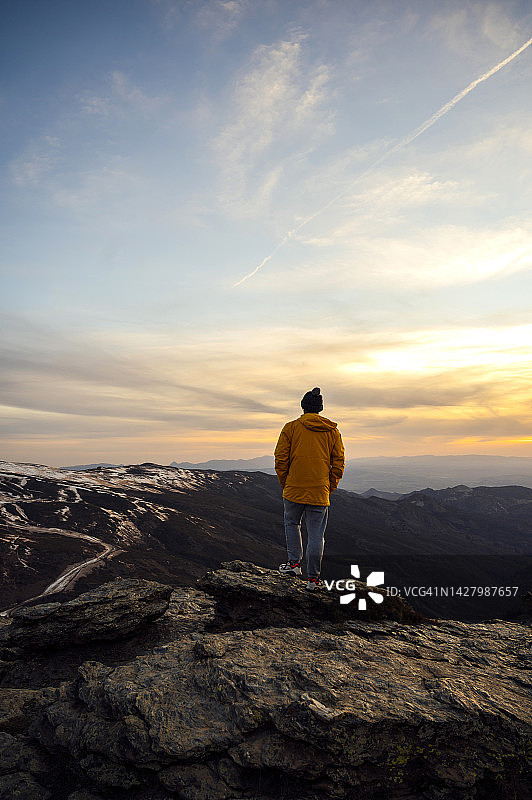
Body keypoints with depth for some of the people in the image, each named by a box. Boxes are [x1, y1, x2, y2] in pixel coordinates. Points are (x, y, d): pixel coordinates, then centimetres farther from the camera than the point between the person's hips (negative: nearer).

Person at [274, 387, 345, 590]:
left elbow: (281, 459, -5)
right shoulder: (332, 431, 4)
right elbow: (339, 462, 4)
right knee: (316, 534, 8)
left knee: (292, 524, 23)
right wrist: (330, 488, 12)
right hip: (320, 493, 1)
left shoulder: (291, 428, -3)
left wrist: (285, 484, 7)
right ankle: (312, 578, 13)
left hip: (294, 490, -1)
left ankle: (294, 562, 17)